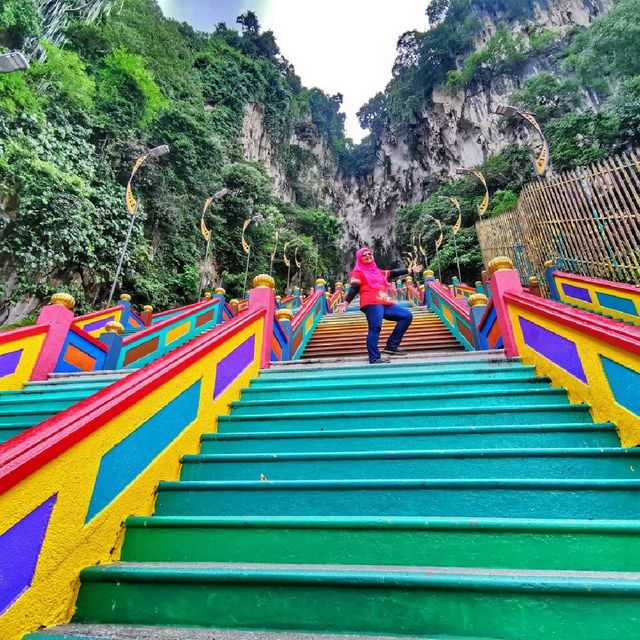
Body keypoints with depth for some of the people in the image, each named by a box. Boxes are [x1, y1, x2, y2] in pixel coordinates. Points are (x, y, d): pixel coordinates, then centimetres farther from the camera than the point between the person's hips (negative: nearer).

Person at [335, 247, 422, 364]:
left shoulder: (377, 271, 27)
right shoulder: (358, 272, 6)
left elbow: (393, 273, 36)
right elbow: (354, 289, -4)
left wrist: (411, 270, 43)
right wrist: (346, 302, -20)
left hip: (385, 303, 8)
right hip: (371, 304, -8)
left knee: (407, 316, 6)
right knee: (375, 328, -22)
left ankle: (391, 346, 2)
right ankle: (374, 358, -22)